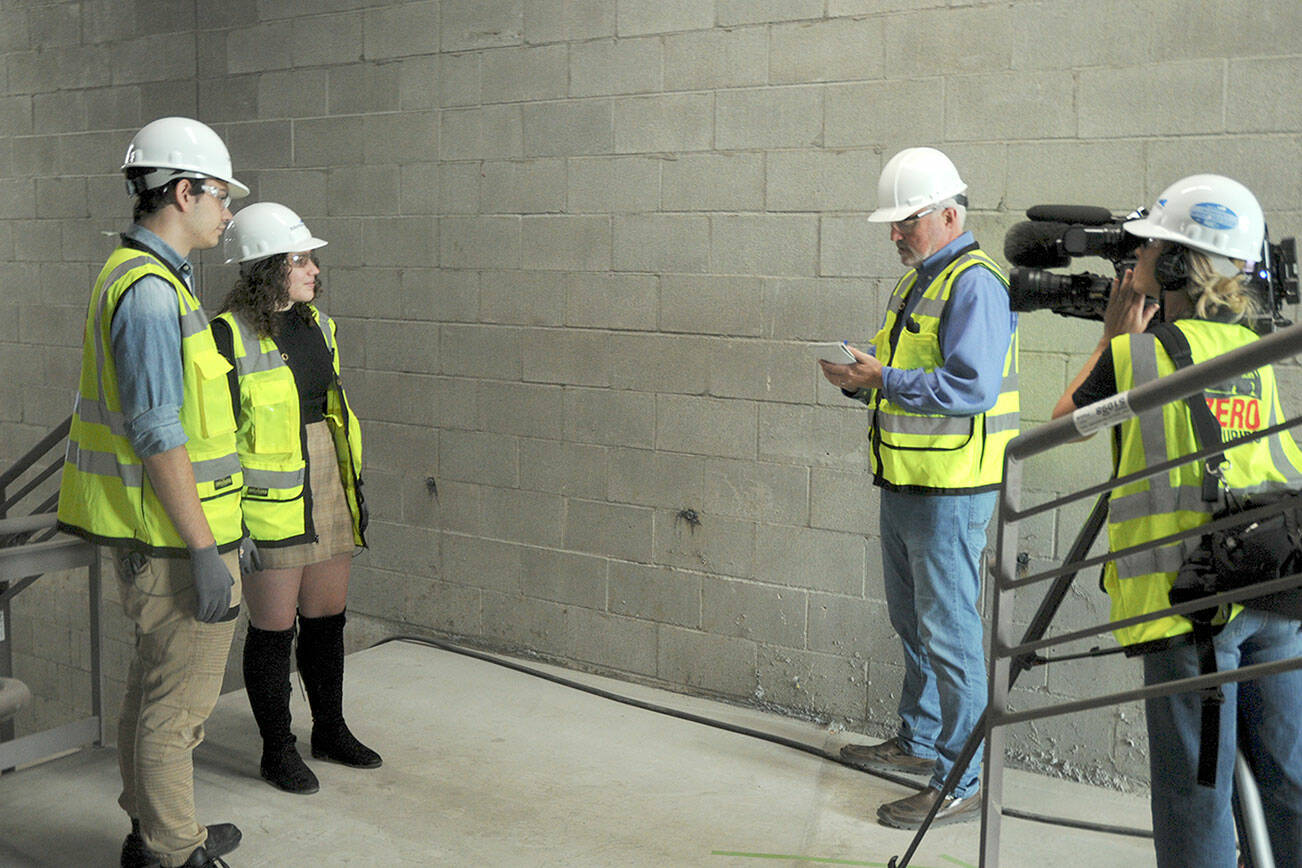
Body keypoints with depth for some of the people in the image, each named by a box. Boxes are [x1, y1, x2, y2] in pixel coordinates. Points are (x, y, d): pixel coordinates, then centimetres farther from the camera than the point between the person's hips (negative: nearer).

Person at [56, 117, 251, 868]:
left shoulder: (139, 276, 13)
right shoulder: (151, 290, -20)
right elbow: (158, 436, -24)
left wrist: (224, 519, 22)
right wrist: (204, 552, -21)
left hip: (149, 531, 11)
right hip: (172, 537, -11)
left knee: (158, 683, 20)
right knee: (180, 697, 2)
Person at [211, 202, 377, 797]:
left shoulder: (318, 326, 9)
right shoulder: (228, 336, -13)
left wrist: (355, 490, 19)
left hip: (326, 494, 7)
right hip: (269, 503, -7)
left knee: (328, 617, 16)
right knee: (273, 629, 4)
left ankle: (330, 729, 33)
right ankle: (277, 748, 21)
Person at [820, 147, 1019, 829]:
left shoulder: (974, 285, -15)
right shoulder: (914, 283, 16)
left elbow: (970, 387, -25)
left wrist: (883, 378, -21)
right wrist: (859, 381, 3)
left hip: (949, 492, -10)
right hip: (903, 484, 10)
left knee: (949, 633, -4)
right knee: (911, 622, 20)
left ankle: (959, 783, 5)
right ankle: (918, 742, 37)